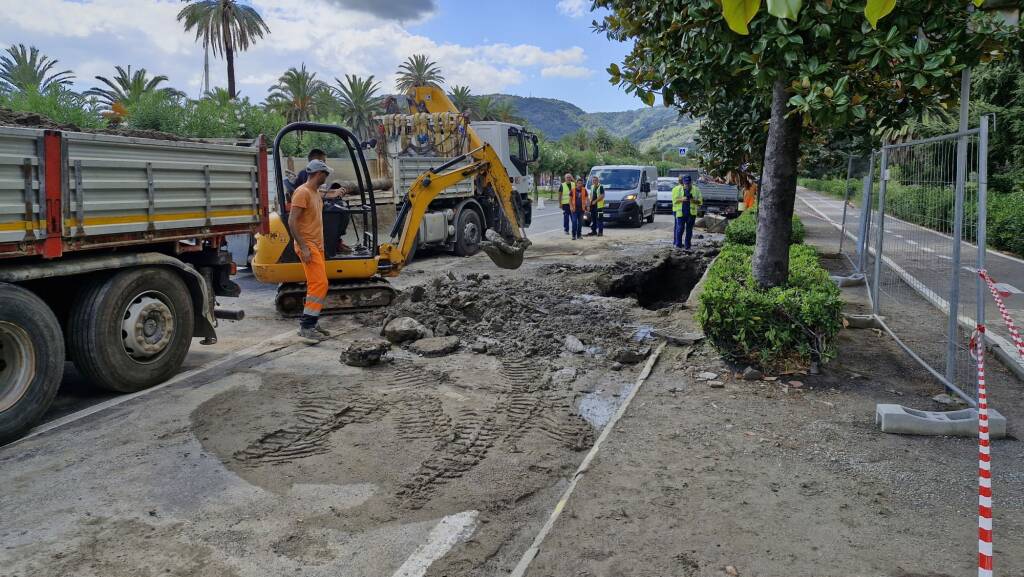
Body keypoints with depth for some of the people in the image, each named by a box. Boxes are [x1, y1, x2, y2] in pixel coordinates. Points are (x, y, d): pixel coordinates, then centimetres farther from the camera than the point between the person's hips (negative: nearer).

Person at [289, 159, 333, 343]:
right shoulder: (302, 192, -13)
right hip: (308, 246, -10)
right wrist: (304, 247, -22)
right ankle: (306, 327, -13)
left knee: (316, 285, 11)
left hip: (316, 246, 10)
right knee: (319, 284, -15)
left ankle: (310, 324, 17)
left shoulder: (316, 193, 16)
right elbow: (292, 221, -19)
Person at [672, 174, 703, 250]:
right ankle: (678, 243, 3)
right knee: (680, 228, -6)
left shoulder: (696, 190, 6)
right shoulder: (678, 189, 5)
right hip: (680, 212, -1)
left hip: (691, 213, 2)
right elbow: (674, 200, 1)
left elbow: (700, 201, 4)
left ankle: (687, 245, 10)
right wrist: (681, 199, -17)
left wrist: (694, 201, -17)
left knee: (689, 229, 4)